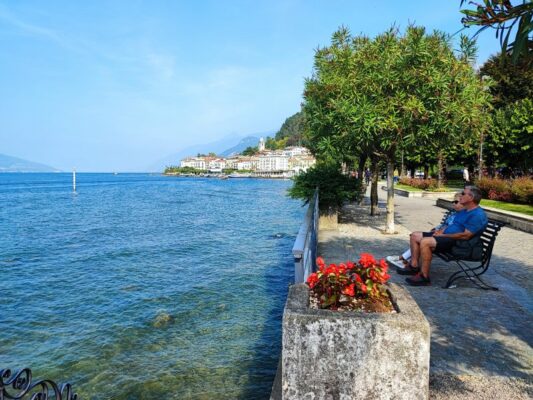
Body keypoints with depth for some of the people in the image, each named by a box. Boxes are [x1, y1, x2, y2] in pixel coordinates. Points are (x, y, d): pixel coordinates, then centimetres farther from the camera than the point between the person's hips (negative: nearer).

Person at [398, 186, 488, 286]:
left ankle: (424, 277, -26)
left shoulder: (478, 215, -15)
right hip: (446, 236, 11)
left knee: (425, 241, -33)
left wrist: (443, 235, -15)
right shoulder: (464, 210, 18)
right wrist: (441, 230, 5)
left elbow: (466, 235, -22)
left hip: (457, 242, -11)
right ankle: (414, 266, 8)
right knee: (415, 236, 6)